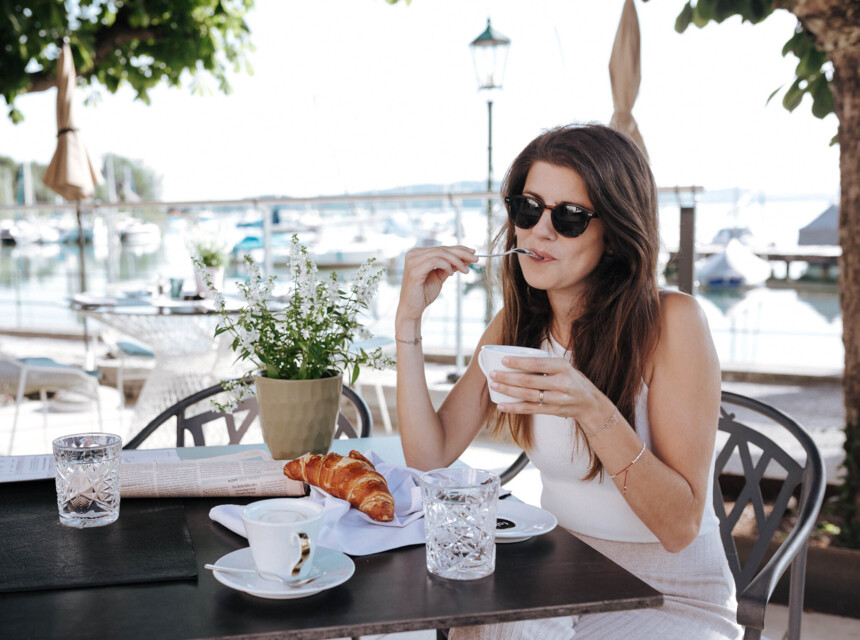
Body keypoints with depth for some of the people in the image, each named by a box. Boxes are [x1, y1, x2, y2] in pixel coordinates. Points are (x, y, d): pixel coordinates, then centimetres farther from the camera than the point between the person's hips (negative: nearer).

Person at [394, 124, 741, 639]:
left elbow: (680, 527, -19)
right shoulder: (516, 325, 0)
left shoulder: (672, 322, -17)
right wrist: (410, 317, -13)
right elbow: (430, 456, -6)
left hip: (674, 598, -4)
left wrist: (593, 411, -34)